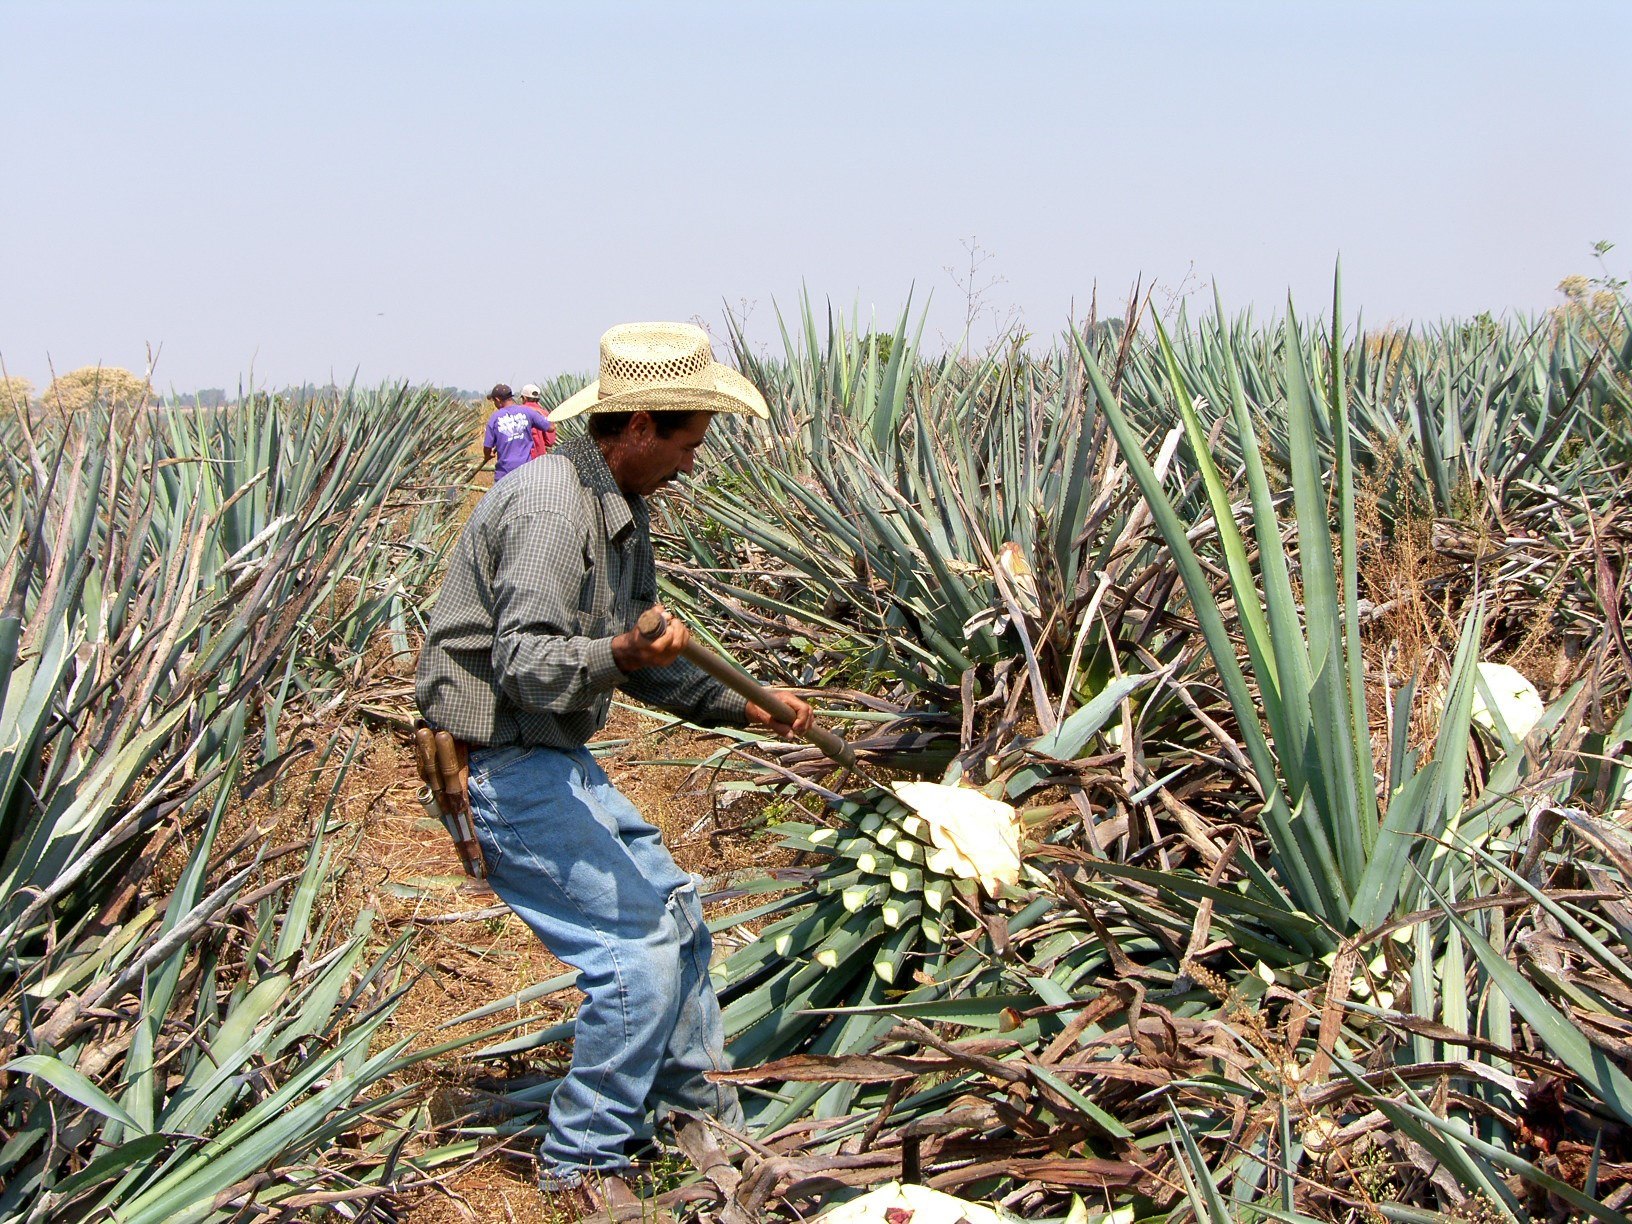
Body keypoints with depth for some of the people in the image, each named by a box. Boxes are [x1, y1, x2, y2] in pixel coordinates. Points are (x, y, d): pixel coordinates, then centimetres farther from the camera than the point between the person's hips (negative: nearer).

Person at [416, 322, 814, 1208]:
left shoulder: (620, 505, 10)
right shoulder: (550, 505, -22)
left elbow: (639, 662, 18)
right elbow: (523, 662, -29)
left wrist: (739, 706, 12)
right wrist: (618, 654, -45)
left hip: (556, 759, 11)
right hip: (504, 764, -11)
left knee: (673, 907, 18)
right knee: (639, 949, -12)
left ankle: (701, 1109, 36)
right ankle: (582, 1160, 3)